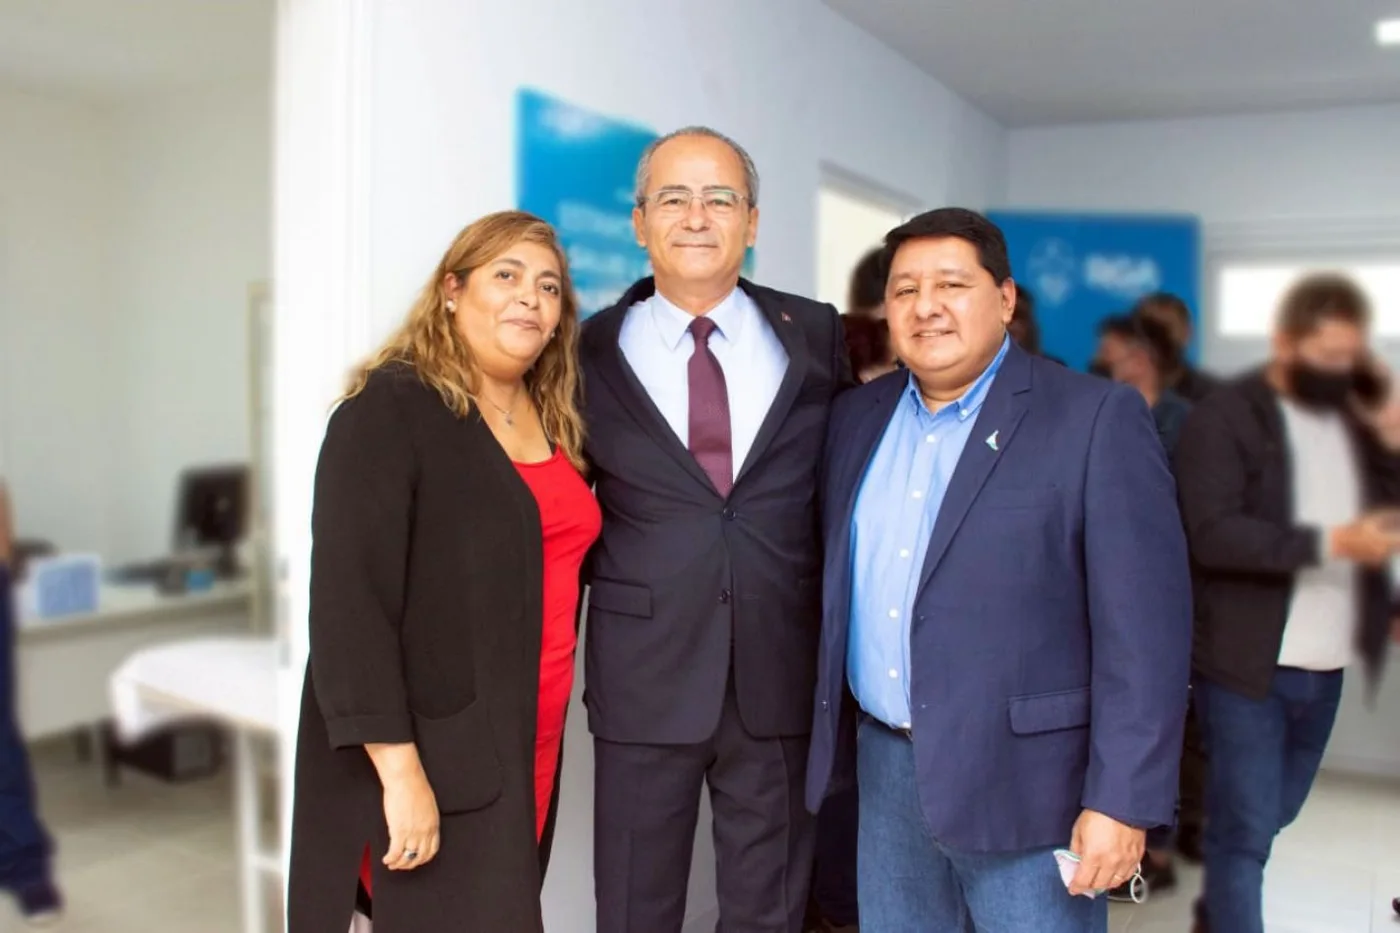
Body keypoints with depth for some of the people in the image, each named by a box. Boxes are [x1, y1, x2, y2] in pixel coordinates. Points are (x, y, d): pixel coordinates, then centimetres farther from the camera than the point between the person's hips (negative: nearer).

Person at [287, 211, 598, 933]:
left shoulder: (555, 417, 8)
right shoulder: (390, 407, -12)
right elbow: (348, 597, -18)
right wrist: (399, 768, -21)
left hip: (527, 744, 6)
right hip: (431, 754, -6)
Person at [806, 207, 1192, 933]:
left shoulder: (1098, 419, -10)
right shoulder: (856, 417, 6)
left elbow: (1144, 627, -13)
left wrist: (1121, 802, -15)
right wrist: (832, 731, 11)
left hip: (1024, 779, -5)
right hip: (884, 765, 5)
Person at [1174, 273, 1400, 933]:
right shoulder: (1224, 418, -10)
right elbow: (1212, 533, -21)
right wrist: (1328, 541, -24)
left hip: (1324, 665, 7)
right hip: (1247, 661, -7)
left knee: (1274, 815, 20)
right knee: (1245, 829, 1)